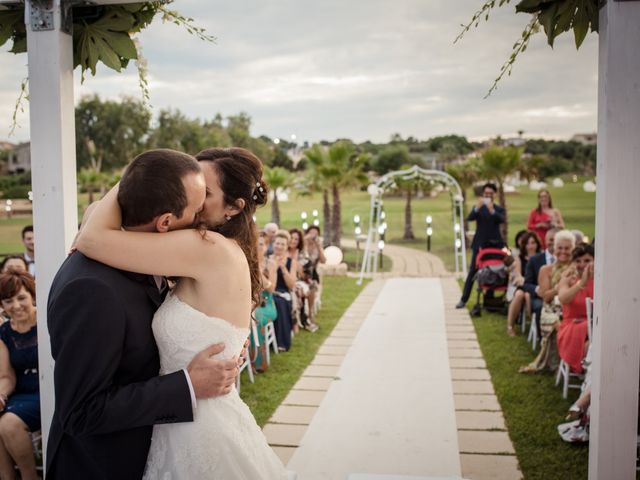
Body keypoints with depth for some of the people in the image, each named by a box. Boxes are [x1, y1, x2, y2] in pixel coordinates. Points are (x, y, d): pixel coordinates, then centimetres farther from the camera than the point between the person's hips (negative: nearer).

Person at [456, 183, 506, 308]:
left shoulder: (499, 209, 7)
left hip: (495, 244, 1)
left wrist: (492, 210, -29)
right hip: (479, 244, -1)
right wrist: (477, 208, -29)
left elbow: (502, 220, -14)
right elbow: (469, 218, -12)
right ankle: (464, 299, -2)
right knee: (472, 271, -3)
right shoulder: (478, 208, 7)